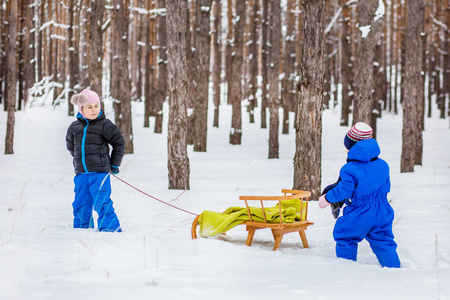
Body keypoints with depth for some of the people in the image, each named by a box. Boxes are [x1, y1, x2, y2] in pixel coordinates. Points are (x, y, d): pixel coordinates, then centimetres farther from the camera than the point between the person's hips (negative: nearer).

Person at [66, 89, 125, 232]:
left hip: (100, 172, -5)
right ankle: (82, 228, 28)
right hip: (81, 172, 5)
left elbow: (119, 142, 3)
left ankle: (111, 229, -4)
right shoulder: (74, 127, 7)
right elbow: (70, 145, 26)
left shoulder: (104, 125, -4)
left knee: (102, 203, -12)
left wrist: (114, 164, 4)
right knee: (80, 203, 11)